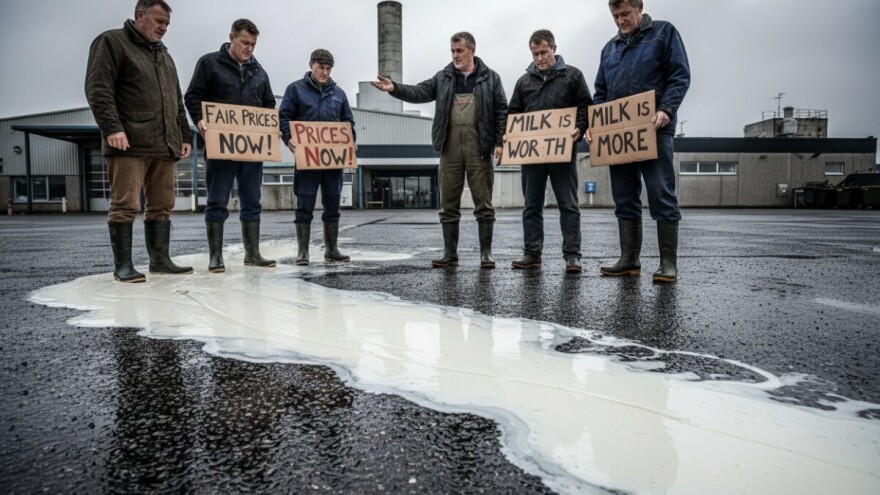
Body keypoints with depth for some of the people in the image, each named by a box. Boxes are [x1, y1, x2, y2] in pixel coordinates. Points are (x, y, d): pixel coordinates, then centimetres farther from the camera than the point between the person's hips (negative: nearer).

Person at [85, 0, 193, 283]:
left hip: (164, 145, 7)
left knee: (161, 206, 6)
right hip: (129, 144, -7)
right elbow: (98, 89, -8)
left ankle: (160, 260, 12)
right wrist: (111, 127, -19)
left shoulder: (164, 55, 25)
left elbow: (176, 103, 27)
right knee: (125, 206, -6)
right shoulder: (112, 42, 3)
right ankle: (122, 265, -1)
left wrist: (184, 136, 18)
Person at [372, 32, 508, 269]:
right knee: (448, 204, 5)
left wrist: (500, 142, -5)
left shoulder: (490, 78, 6)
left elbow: (501, 111, 3)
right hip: (450, 149, 3)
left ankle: (486, 253, 10)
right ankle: (450, 253, 14)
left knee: (483, 203, 1)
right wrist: (395, 88, -14)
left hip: (479, 149, -2)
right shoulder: (443, 78, 13)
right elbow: (419, 92, 2)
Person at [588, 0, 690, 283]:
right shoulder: (610, 48, 21)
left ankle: (668, 263, -1)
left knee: (662, 197, -6)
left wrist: (666, 110, -18)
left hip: (653, 130, -5)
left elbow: (680, 76, -2)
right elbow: (601, 92, 21)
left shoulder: (663, 32, 7)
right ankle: (629, 260, 10)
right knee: (625, 200, 5)